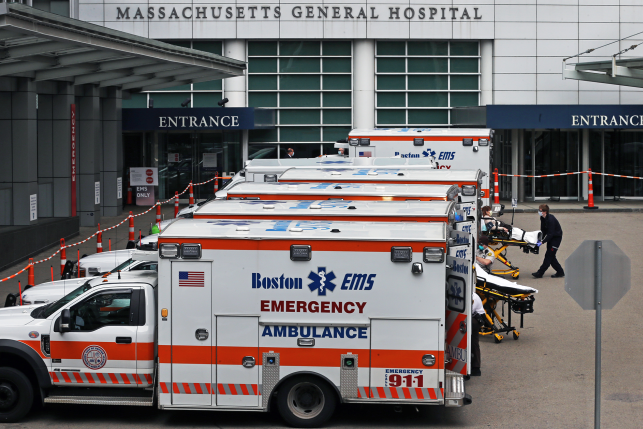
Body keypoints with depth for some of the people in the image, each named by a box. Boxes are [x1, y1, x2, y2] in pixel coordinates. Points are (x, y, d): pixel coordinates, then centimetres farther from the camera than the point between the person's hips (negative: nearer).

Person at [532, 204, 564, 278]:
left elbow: (550, 234, -28)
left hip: (556, 237, -9)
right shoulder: (542, 218, -1)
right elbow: (543, 230, 7)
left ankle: (540, 273, -8)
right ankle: (560, 272, 17)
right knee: (551, 255, 9)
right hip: (551, 237, 9)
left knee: (549, 255, -8)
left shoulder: (551, 220, -29)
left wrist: (542, 242, -31)